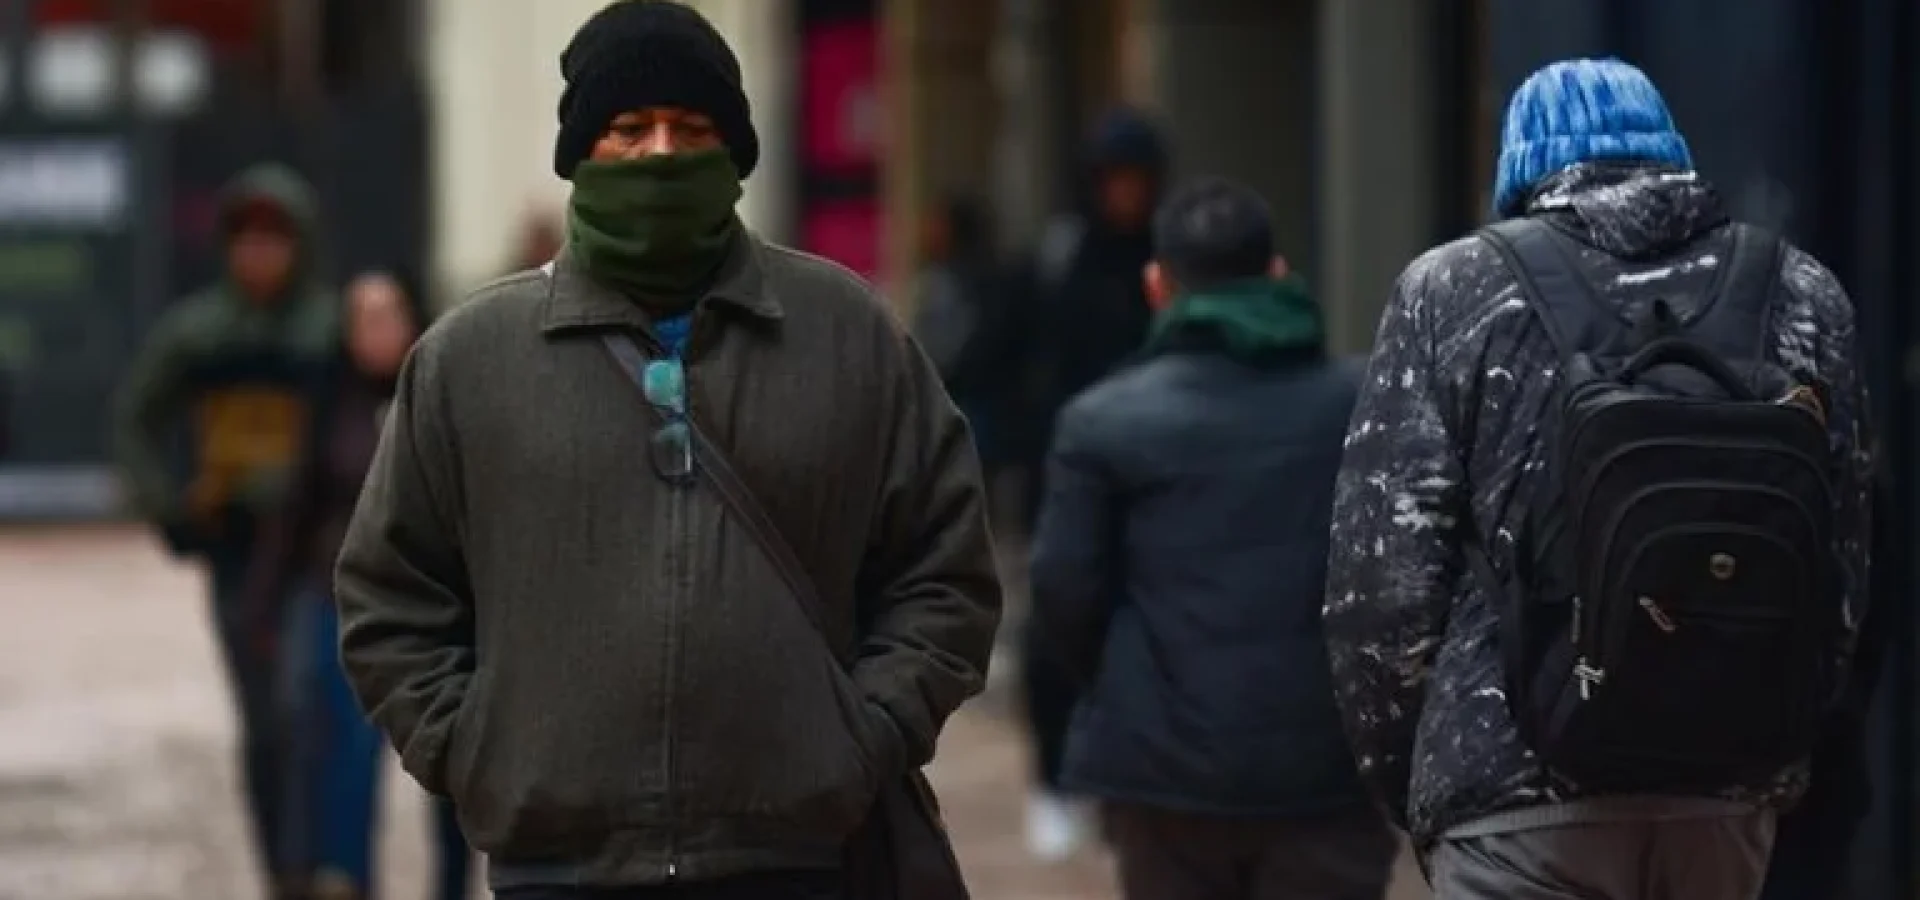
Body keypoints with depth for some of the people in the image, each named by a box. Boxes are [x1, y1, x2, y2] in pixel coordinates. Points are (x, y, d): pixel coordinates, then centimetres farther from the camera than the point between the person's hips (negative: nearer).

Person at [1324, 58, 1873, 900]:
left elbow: (1384, 573, -3)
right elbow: (1843, 573, 11)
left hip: (1523, 802, -4)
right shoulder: (1802, 298, 9)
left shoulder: (1457, 293, 0)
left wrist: (1409, 774, 10)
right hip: (1727, 796, 4)